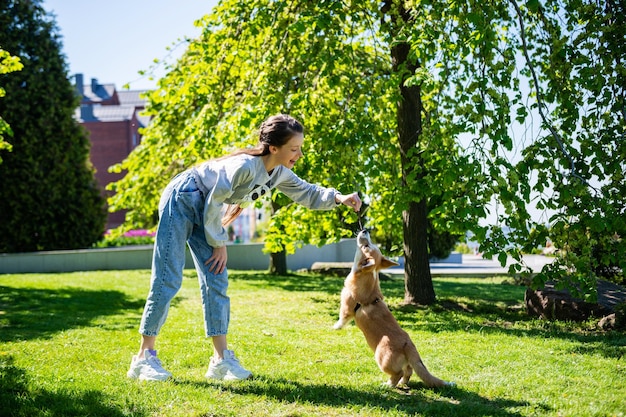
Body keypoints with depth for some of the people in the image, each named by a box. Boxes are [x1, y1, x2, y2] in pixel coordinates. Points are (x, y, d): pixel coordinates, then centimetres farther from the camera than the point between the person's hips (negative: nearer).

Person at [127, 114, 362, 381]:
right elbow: (214, 202, -22)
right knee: (168, 279, -9)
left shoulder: (279, 174, -4)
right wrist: (219, 244, -12)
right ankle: (144, 356, -4)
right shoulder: (245, 166, -29)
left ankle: (221, 358, 1)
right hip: (181, 201, -8)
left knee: (216, 282, 1)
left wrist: (339, 198, -12)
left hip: (206, 212, 9)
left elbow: (308, 194, 6)